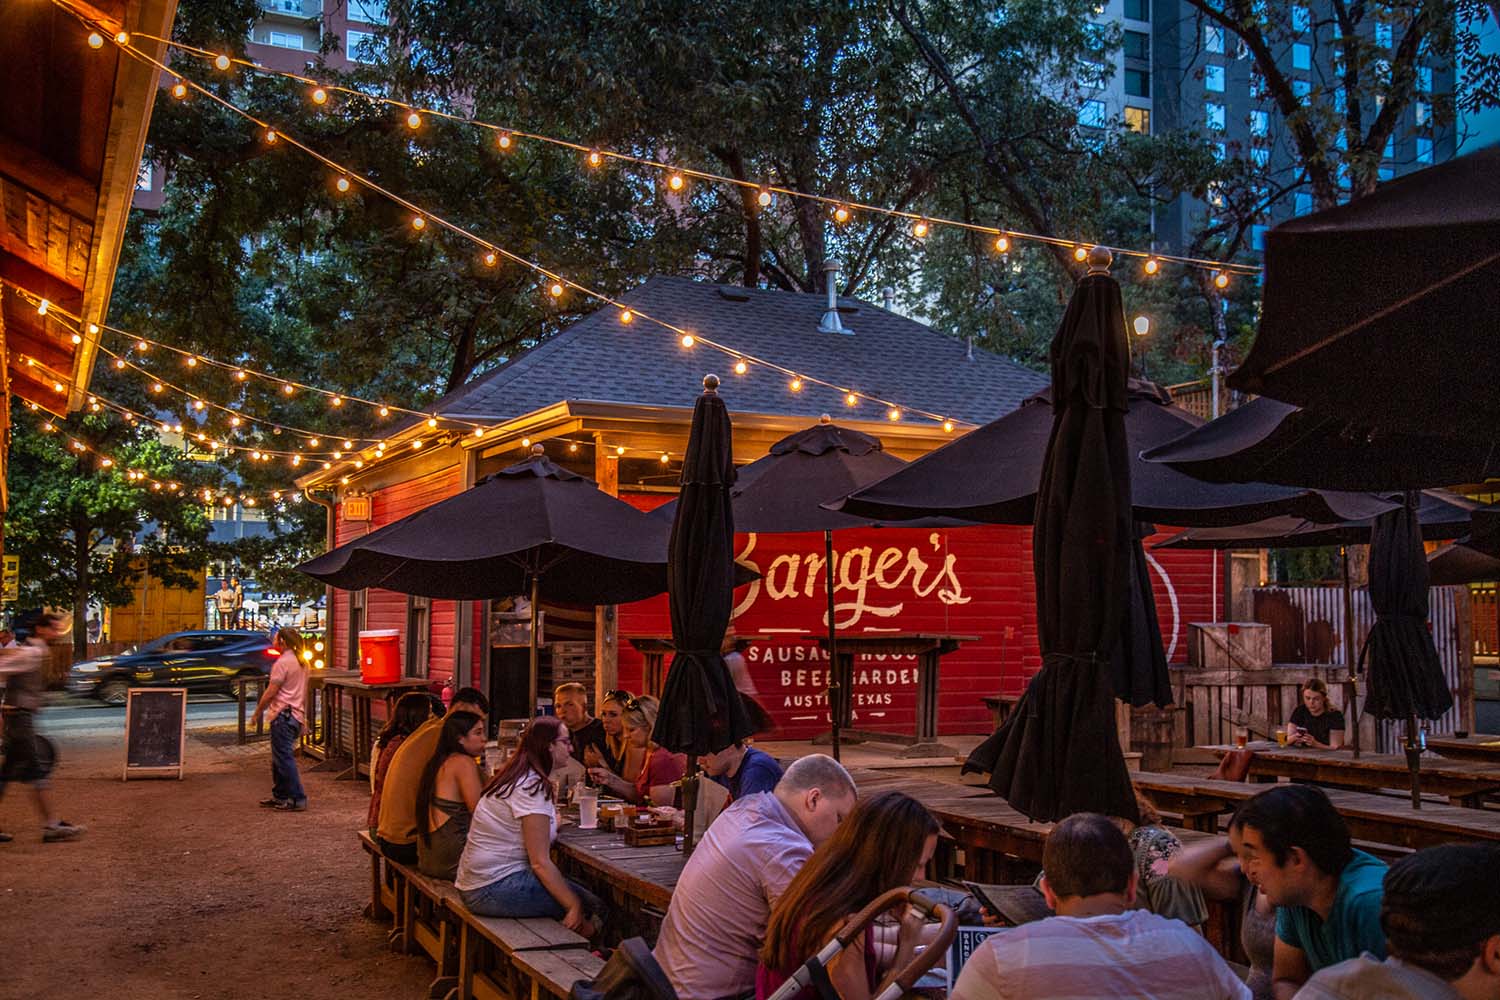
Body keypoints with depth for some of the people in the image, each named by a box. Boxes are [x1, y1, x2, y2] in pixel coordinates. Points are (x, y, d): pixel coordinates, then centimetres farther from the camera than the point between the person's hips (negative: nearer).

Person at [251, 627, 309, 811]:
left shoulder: (283, 662, -14)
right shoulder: (302, 663, 14)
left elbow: (270, 692, -14)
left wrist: (257, 712, -4)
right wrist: (304, 718, 23)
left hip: (283, 715, -9)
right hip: (297, 715, 9)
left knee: (284, 758, -6)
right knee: (279, 758, 18)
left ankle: (297, 799, -7)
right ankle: (280, 796, 26)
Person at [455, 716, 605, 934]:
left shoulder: (517, 778, 12)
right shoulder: (533, 788, -18)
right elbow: (540, 863, -20)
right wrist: (574, 907, -18)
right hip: (492, 890, -10)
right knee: (591, 905, -11)